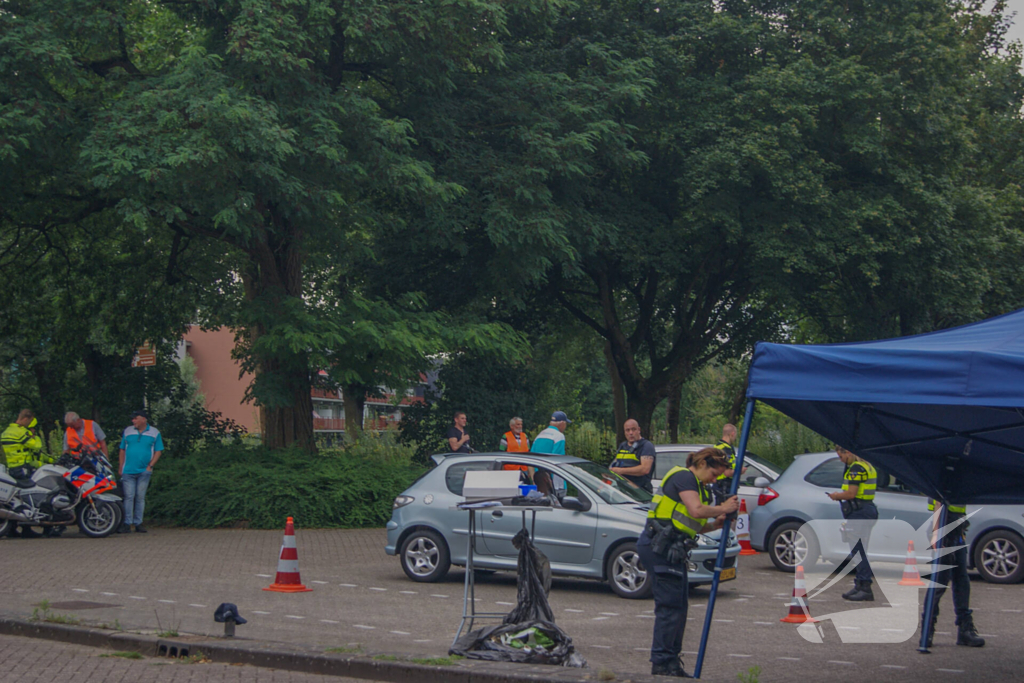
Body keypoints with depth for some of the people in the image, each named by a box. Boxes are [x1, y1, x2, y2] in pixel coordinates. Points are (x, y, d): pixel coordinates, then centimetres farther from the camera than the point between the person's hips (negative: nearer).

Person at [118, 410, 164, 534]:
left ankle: (138, 523, 8)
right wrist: (121, 468, 7)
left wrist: (150, 465, -5)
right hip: (128, 471, 1)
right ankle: (127, 523, -2)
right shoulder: (127, 431, 10)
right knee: (129, 497, -5)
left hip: (144, 471, 0)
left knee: (140, 497, 3)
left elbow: (158, 451, 6)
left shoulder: (154, 433, 6)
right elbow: (122, 450, 13)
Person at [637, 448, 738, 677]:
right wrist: (723, 508, -8)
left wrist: (715, 524, 5)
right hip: (659, 545, -11)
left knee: (677, 607, 13)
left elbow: (691, 525, 21)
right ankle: (661, 663, -7)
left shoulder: (697, 486, 23)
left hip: (671, 549, 11)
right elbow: (696, 510, -22)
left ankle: (671, 662, 19)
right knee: (670, 605, -10)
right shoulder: (684, 477, -8)